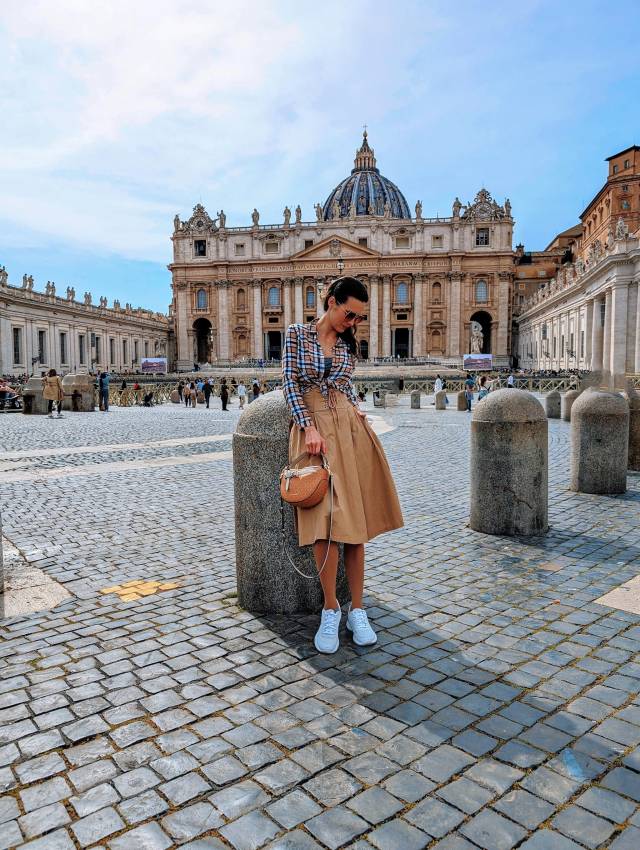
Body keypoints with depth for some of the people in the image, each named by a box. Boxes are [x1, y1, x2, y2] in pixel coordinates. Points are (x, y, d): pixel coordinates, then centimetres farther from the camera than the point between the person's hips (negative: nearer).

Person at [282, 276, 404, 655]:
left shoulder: (349, 344, 13)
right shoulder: (297, 334, 4)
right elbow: (291, 383, -2)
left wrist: (357, 412, 4)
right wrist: (309, 427, -12)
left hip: (349, 428, 3)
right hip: (313, 428, -3)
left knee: (354, 520, 0)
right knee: (324, 518, -11)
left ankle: (357, 611, 7)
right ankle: (331, 610, 2)